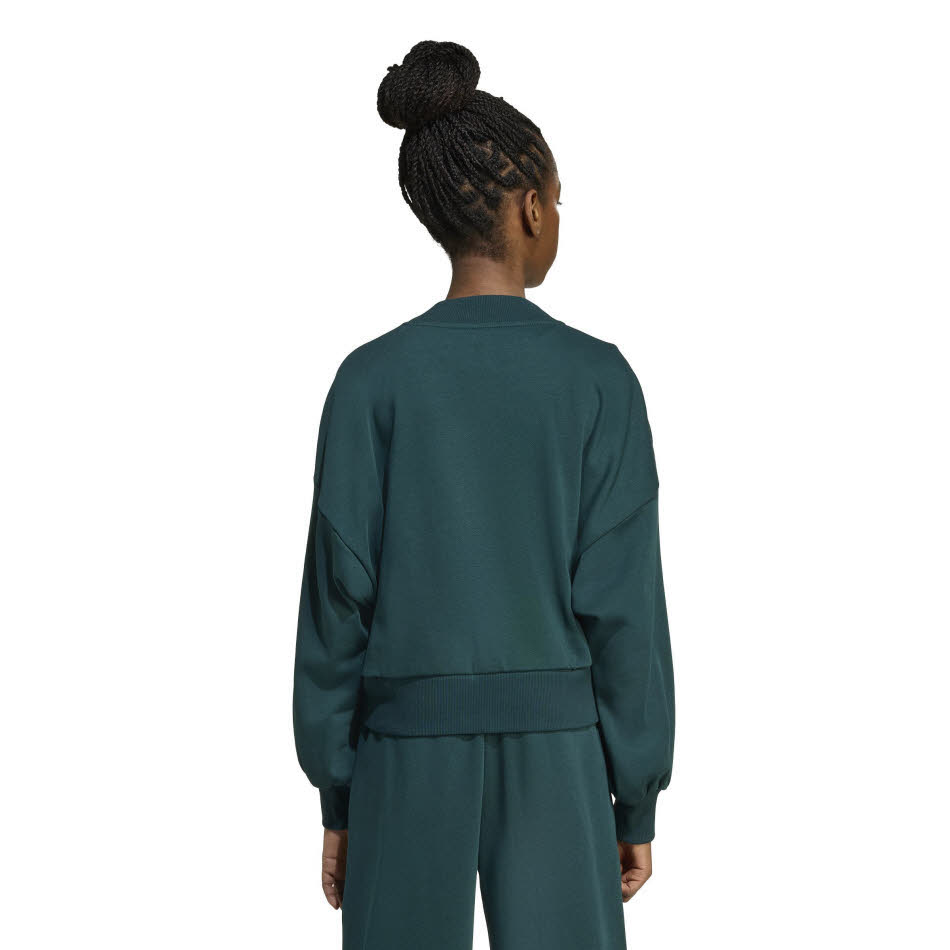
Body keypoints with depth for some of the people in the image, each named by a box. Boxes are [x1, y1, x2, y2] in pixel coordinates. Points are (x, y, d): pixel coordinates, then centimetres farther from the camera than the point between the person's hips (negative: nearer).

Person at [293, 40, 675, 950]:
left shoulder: (371, 379, -5)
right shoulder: (598, 379, -7)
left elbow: (341, 591, -5)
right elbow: (623, 603, -7)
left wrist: (337, 796, 5)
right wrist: (637, 803, 2)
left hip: (412, 752, 1)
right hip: (553, 757, 0)